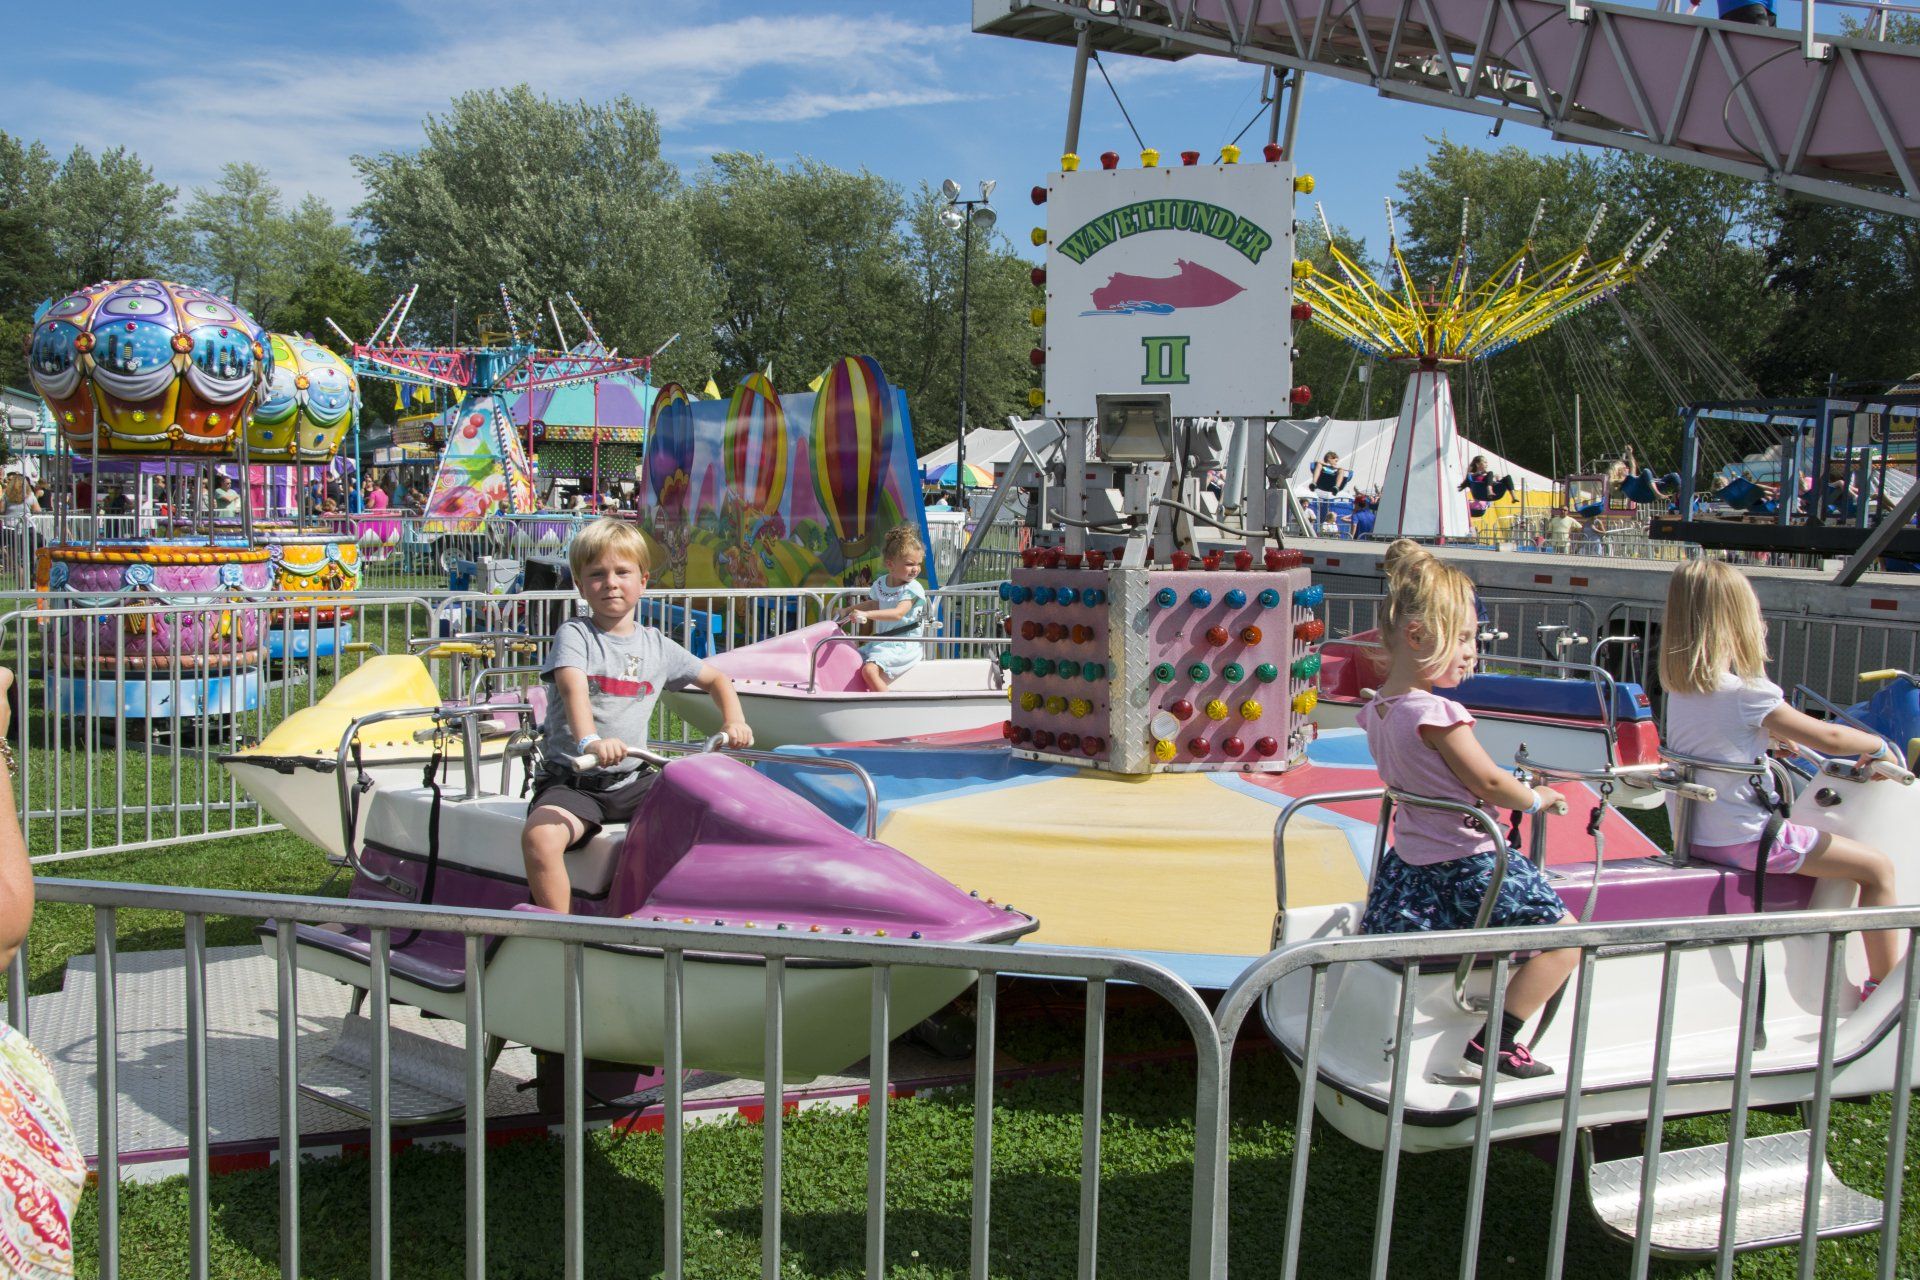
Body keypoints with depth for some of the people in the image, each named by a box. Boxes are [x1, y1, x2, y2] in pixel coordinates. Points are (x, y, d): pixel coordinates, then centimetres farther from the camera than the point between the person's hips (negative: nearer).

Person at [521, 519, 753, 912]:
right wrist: (589, 741, -42)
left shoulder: (657, 646, 13)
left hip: (633, 780, 4)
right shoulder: (574, 635, -1)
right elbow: (573, 687, -22)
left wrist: (734, 722, 7)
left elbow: (715, 679, 27)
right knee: (539, 837, -33)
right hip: (572, 781, -4)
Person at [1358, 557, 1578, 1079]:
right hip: (1463, 863, -8)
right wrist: (1538, 799, -1)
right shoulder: (1437, 713, -22)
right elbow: (1489, 784, -18)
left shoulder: (1377, 708, 4)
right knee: (1564, 935, -3)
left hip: (1411, 856, 8)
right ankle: (1494, 1039, -6)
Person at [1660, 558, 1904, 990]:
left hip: (1694, 837, 9)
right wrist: (1879, 746, 4)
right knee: (1878, 868, 2)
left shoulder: (1678, 690, 3)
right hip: (1743, 840, -9)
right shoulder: (1747, 695, -20)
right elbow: (1829, 738, -11)